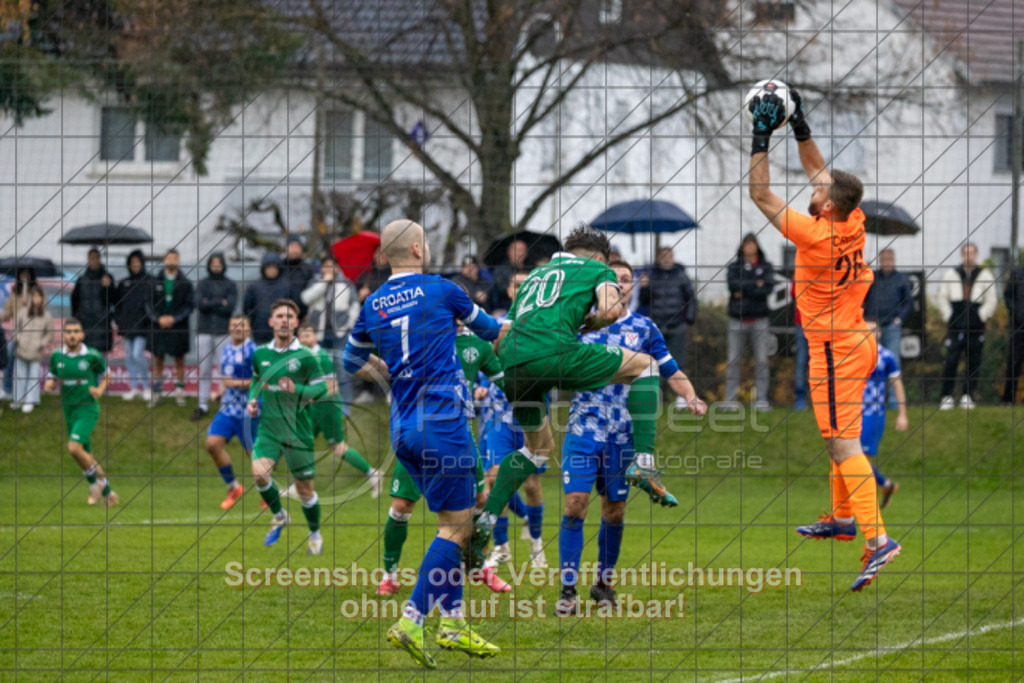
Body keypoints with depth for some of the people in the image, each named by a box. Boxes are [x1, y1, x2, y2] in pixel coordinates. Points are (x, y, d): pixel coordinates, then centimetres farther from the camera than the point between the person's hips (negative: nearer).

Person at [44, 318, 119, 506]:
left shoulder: (92, 356, -9)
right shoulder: (56, 356, 1)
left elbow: (105, 374, 7)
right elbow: (52, 378, 12)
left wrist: (100, 389, -12)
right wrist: (49, 385, -11)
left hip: (88, 408, -5)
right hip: (69, 410, 5)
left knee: (74, 447, -23)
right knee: (85, 455, 10)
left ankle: (95, 481, 1)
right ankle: (108, 493, 24)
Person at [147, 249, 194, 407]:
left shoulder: (185, 283, -1)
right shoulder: (155, 282, 3)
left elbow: (189, 305, -3)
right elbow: (149, 303, 3)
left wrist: (174, 318, -13)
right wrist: (158, 318, -12)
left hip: (178, 327, -1)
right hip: (158, 327, 1)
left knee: (179, 361, 7)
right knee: (158, 360, 6)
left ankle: (179, 393, 16)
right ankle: (156, 393, 12)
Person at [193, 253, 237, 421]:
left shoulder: (230, 285, 6)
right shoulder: (203, 283, 11)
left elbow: (230, 307, -7)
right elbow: (199, 304, -3)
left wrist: (209, 303, -5)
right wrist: (220, 302, -7)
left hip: (223, 331, -2)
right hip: (204, 331, 2)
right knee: (204, 370, 3)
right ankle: (203, 405, 7)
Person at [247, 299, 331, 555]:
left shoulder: (305, 356, -8)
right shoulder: (260, 354, 4)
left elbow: (322, 389, -7)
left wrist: (296, 390, -23)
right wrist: (252, 399, 4)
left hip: (298, 431, -3)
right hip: (268, 428, 3)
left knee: (304, 487, 5)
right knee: (259, 472, -21)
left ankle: (315, 534, 30)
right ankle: (278, 516, 7)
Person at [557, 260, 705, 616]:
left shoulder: (644, 329, 7)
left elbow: (672, 373, 10)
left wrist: (690, 396, -7)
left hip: (623, 435, 1)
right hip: (583, 428, -1)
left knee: (615, 510, 7)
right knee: (575, 503, -11)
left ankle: (604, 581, 24)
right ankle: (568, 589, -8)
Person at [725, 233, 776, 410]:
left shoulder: (766, 266, 8)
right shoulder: (735, 266, 9)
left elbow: (768, 287, -7)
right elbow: (733, 285, -9)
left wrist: (744, 291, -10)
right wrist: (756, 284, -10)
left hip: (759, 320, 0)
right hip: (738, 320, 0)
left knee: (761, 361, -3)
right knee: (733, 361, -3)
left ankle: (761, 399, 2)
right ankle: (730, 400, 0)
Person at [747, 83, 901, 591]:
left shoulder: (816, 236, -23)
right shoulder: (853, 223, -2)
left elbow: (761, 194, -16)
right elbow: (817, 169, 13)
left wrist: (762, 138, -13)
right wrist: (799, 125, 11)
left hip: (835, 349, -9)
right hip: (858, 341, 9)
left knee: (843, 444, -12)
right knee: (839, 437, 23)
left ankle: (878, 540, -21)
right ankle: (842, 517, 37)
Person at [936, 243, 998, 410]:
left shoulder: (985, 275, 5)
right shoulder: (951, 274, 9)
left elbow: (991, 301, 6)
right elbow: (941, 298, 14)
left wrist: (981, 317, -4)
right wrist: (948, 315, 3)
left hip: (976, 328, 0)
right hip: (955, 328, 0)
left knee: (974, 363, 1)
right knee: (951, 360, -8)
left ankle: (967, 396, 8)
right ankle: (946, 397, -4)